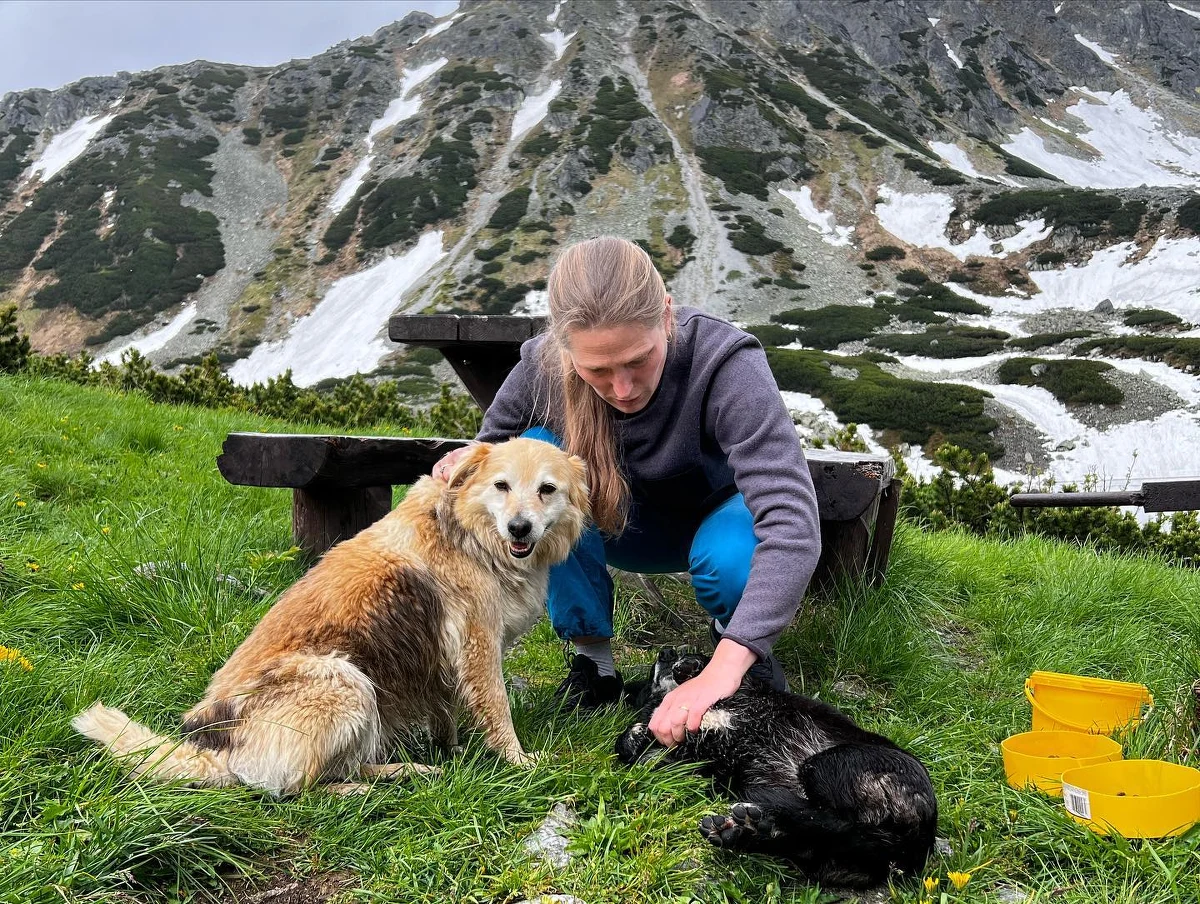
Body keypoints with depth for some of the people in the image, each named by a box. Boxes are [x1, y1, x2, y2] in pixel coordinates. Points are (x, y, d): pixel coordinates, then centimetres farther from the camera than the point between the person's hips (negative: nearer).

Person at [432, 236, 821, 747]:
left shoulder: (725, 364, -36)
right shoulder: (541, 368, -26)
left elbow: (793, 524, -45)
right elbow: (492, 449, -4)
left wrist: (722, 670, -56)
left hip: (716, 513, -3)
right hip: (621, 525, 3)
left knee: (730, 558, -38)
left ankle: (731, 640, 1)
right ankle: (593, 659, -11)